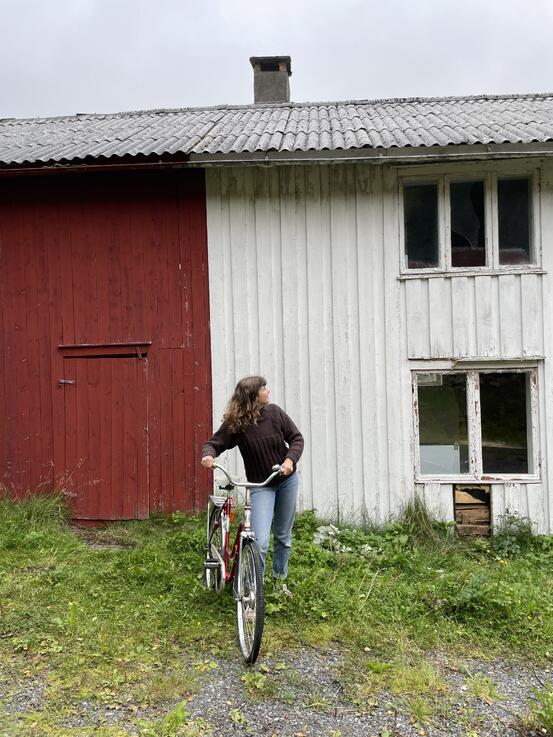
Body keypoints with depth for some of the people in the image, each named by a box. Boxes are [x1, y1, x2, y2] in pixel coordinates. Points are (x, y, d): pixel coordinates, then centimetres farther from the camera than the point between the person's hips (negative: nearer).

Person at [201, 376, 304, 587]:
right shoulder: (234, 424, -15)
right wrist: (208, 455, -33)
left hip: (287, 480, 3)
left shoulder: (274, 412, -9)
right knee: (260, 542, -17)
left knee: (283, 536, 17)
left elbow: (296, 438, -3)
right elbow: (214, 443, -10)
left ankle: (280, 580, 38)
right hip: (261, 486, -3)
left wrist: (290, 459, -20)